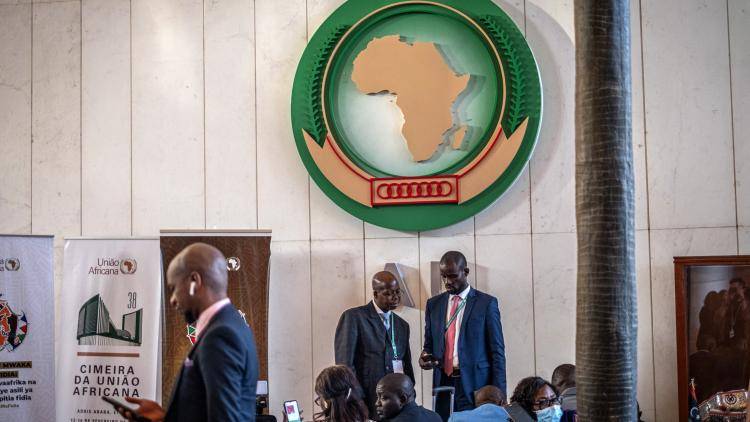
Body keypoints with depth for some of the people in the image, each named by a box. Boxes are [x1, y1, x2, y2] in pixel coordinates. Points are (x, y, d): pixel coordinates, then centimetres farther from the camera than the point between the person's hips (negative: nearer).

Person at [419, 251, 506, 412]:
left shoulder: (486, 303, 0)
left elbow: (497, 352, -1)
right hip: (443, 384, 3)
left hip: (476, 386, -3)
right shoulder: (433, 304, 12)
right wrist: (425, 357, -5)